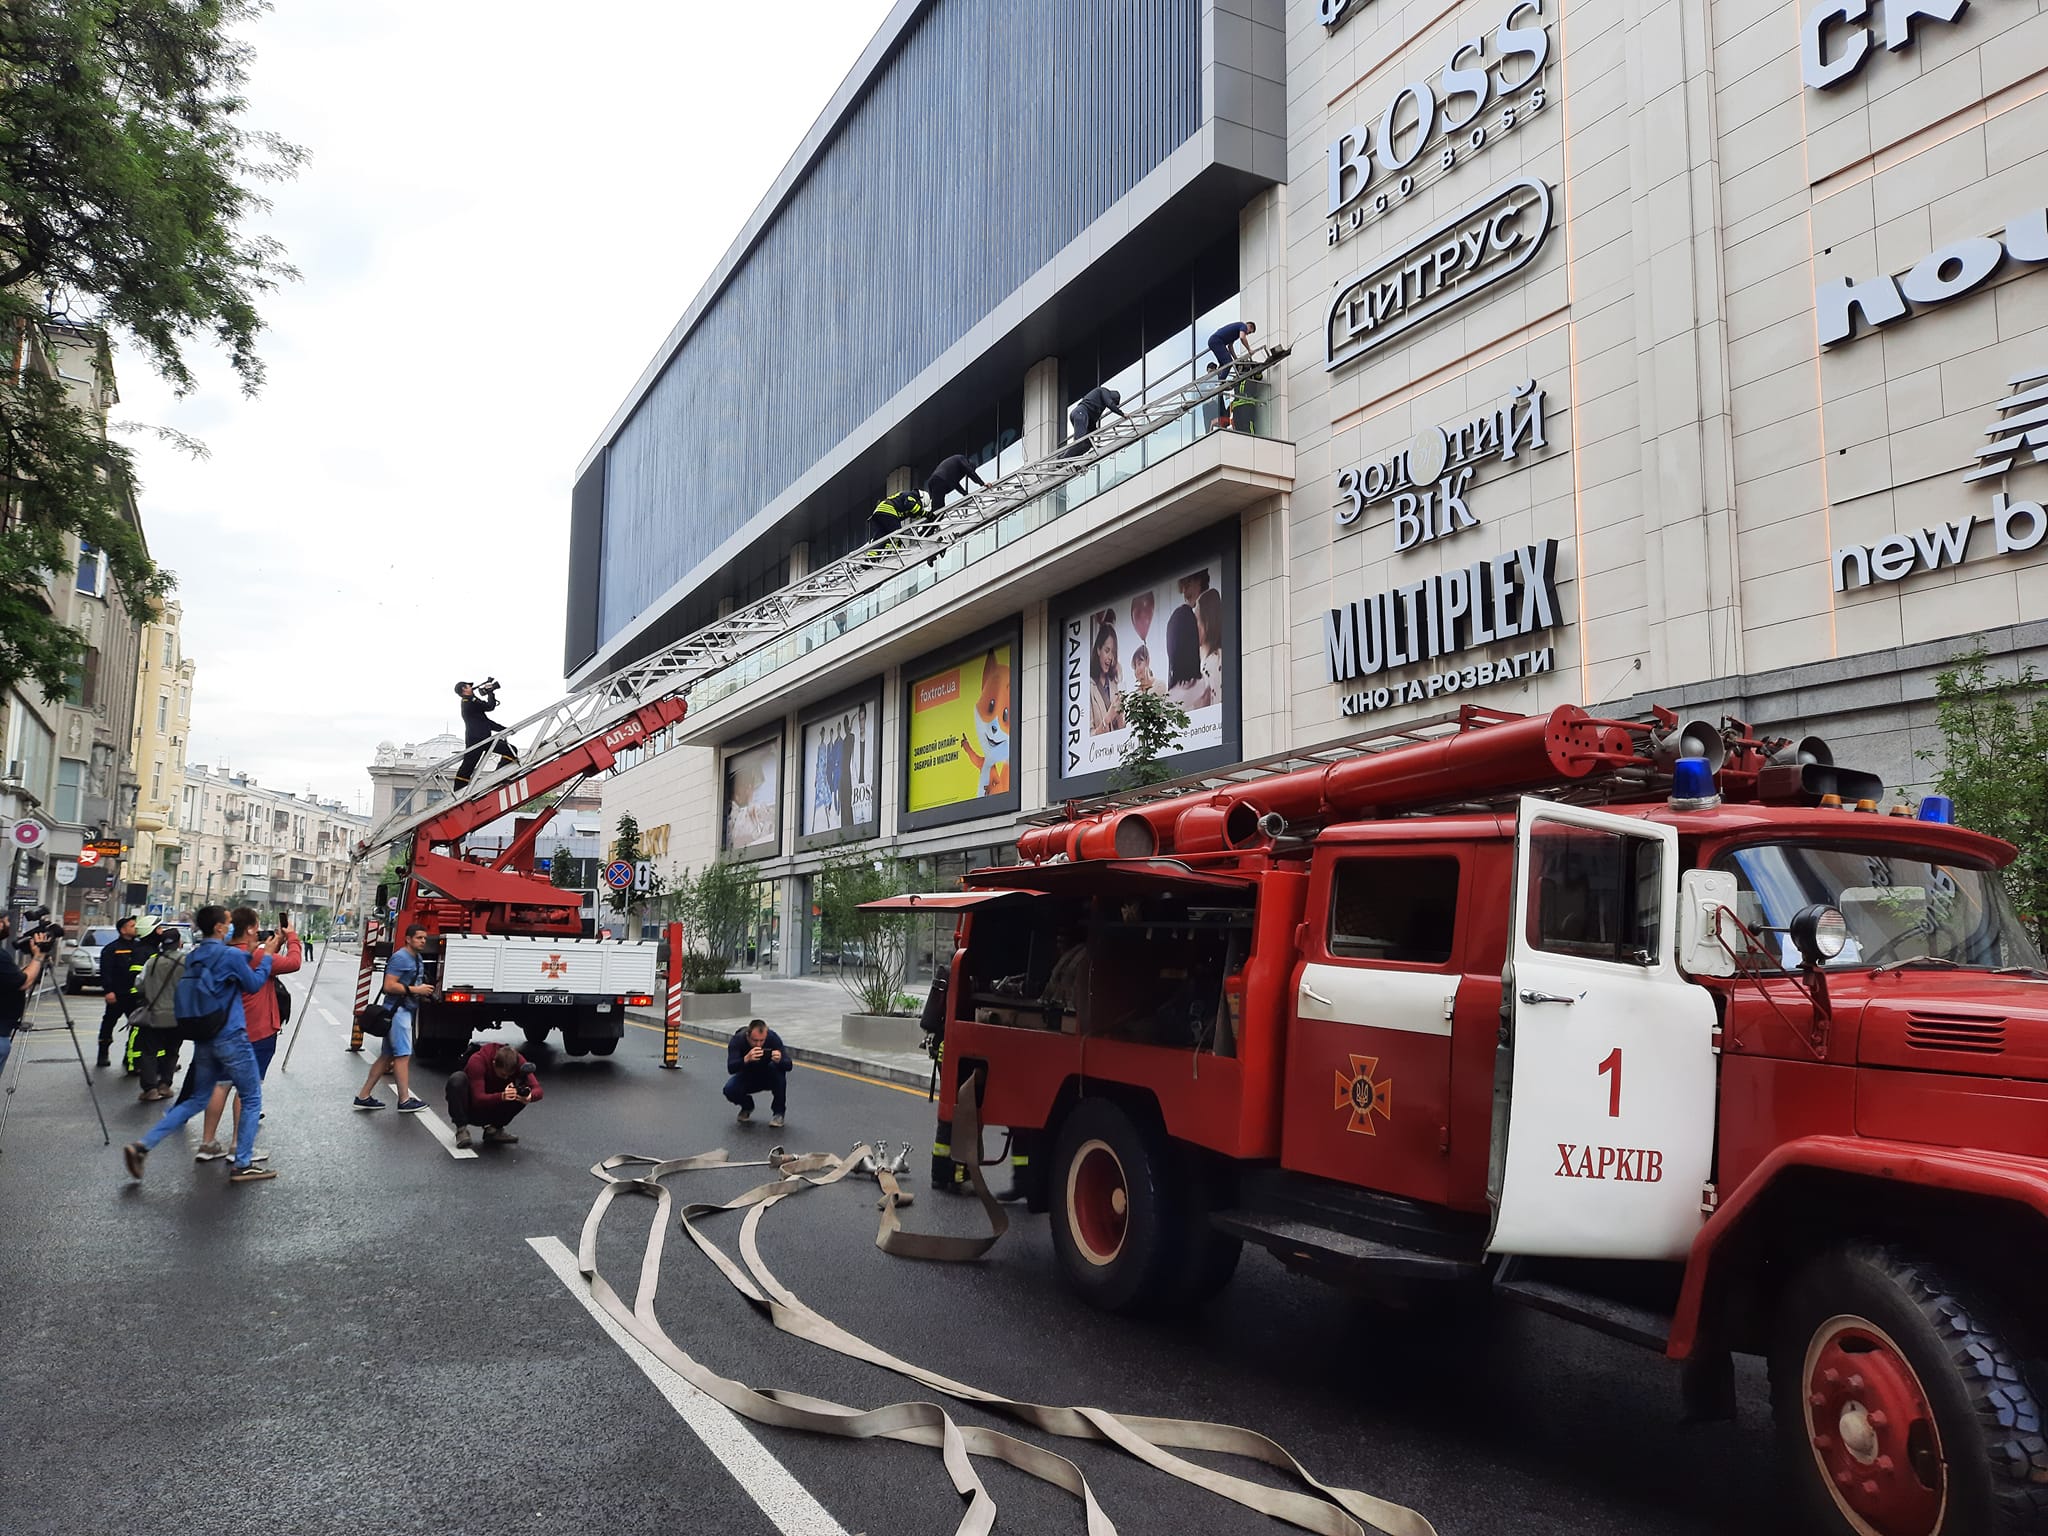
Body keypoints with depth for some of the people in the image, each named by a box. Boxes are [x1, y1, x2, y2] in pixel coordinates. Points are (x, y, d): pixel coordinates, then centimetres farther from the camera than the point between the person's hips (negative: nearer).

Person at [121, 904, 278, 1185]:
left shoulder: (194, 956, 9)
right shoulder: (231, 955, -14)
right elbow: (254, 984, -3)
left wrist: (252, 956, 15)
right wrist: (266, 959, 9)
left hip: (203, 1038, 7)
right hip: (230, 1038, -7)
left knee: (197, 1099, 17)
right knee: (252, 1099, 4)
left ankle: (143, 1145, 5)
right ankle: (242, 1166, 4)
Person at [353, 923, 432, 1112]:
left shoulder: (418, 960, 16)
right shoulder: (400, 958, -14)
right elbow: (389, 986, -21)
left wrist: (423, 991, 13)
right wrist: (415, 990, -18)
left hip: (406, 1010, 10)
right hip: (398, 1010, -10)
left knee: (387, 1055, 11)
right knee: (403, 1055, -8)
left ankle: (364, 1096, 16)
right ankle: (405, 1101, -5)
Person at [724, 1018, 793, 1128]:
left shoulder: (773, 1038, -27)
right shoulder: (737, 1040, -28)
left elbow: (789, 1065, -30)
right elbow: (731, 1068, -39)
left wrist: (779, 1060, -52)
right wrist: (747, 1059, -58)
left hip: (768, 1076, 0)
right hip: (747, 1076, 0)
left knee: (779, 1068, -33)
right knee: (730, 1089, -29)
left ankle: (778, 1111, -13)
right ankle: (747, 1106, 5)